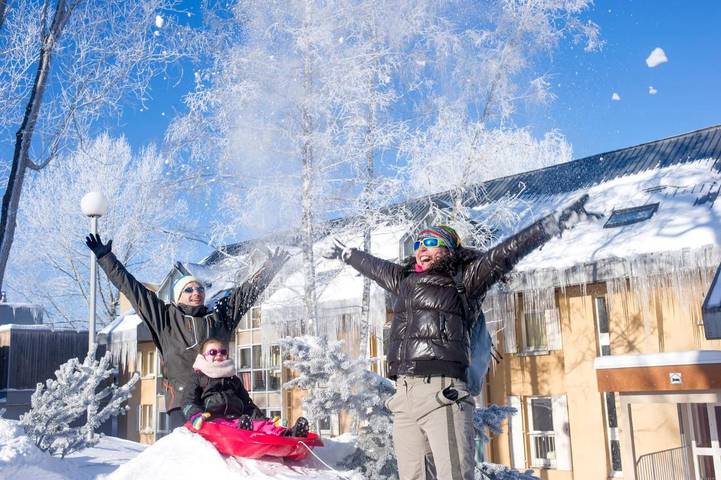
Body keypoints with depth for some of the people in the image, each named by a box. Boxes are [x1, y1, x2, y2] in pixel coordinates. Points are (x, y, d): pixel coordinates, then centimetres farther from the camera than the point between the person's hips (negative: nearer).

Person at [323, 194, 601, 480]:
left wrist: (556, 223, -6)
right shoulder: (404, 280, 24)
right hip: (403, 395, 6)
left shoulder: (463, 280, 9)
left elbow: (505, 253, 1)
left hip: (442, 393, -5)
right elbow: (373, 266, 42)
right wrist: (345, 253, 58)